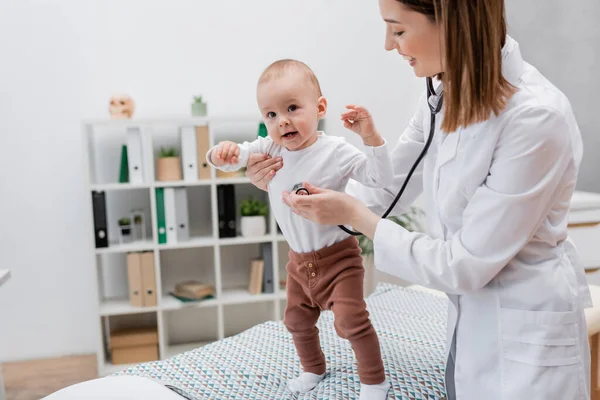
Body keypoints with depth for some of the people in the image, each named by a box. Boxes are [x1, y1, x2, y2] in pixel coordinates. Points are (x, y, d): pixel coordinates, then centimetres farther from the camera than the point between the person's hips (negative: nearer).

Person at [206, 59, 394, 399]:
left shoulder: (335, 151, -19)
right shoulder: (269, 149, -6)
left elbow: (381, 178, -21)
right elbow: (233, 159, -6)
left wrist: (370, 135, -34)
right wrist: (222, 151, -30)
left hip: (338, 255, -6)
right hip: (299, 259, 6)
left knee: (351, 319, -11)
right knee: (297, 321, 19)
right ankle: (314, 369, 43)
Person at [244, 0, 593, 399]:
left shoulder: (537, 117, -27)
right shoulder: (445, 94, -4)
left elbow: (464, 266, -23)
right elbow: (386, 189, 5)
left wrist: (354, 215, -19)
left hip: (527, 337, -6)